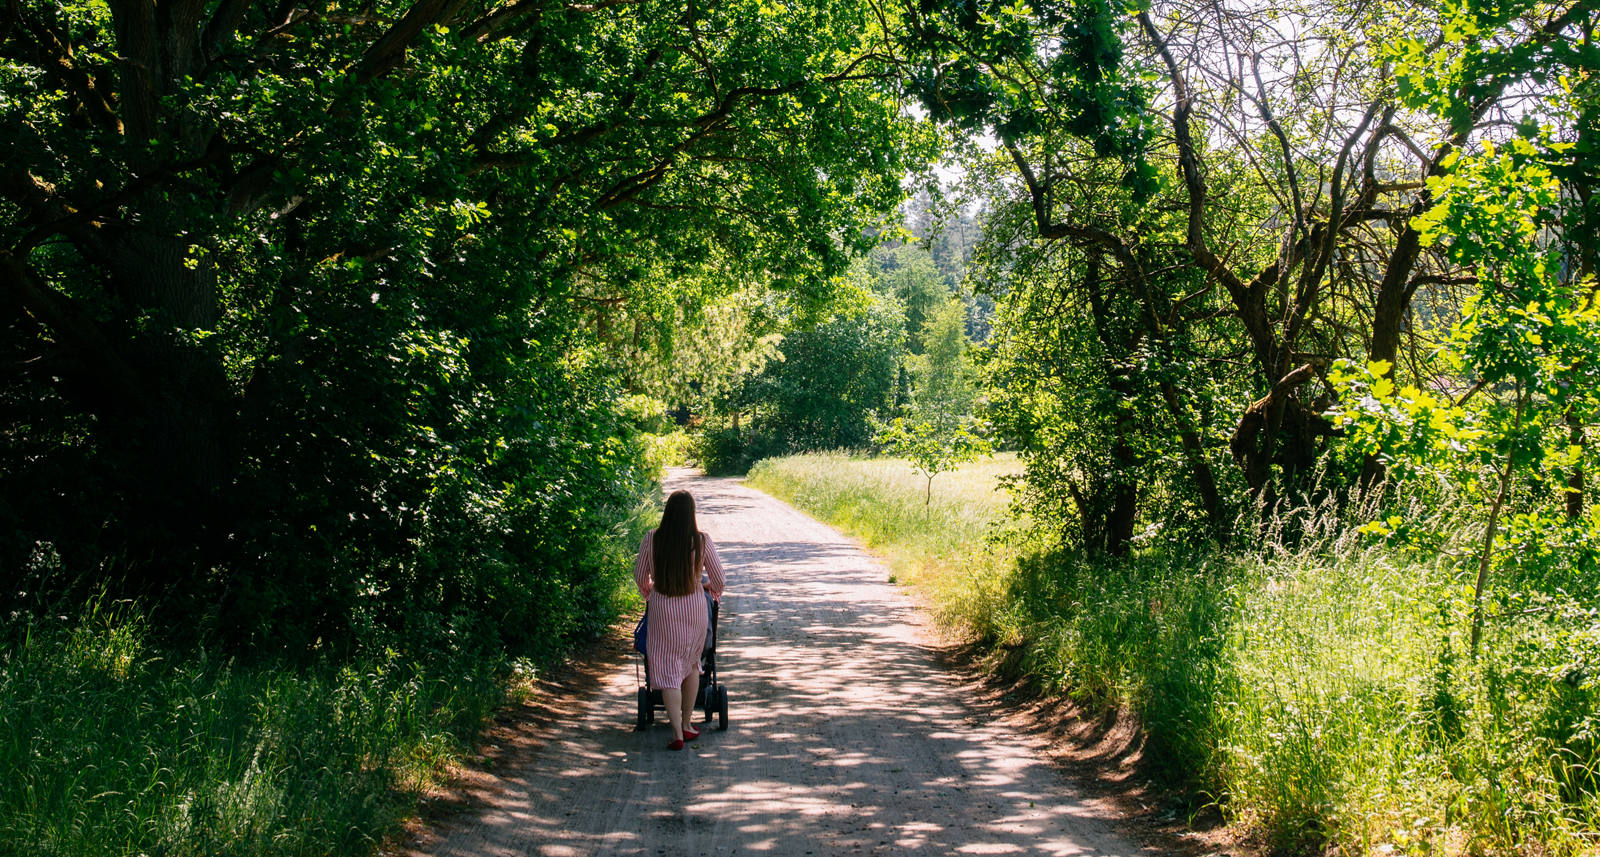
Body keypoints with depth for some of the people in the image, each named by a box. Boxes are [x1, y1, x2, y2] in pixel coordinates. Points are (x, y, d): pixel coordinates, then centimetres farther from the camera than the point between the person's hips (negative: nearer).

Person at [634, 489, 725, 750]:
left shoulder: (651, 539, -8)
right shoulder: (701, 541, -9)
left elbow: (640, 576, 5)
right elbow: (718, 578, 1)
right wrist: (713, 590, 25)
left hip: (662, 608, -1)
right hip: (694, 607, 1)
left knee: (668, 669, 4)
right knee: (691, 664, 20)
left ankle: (677, 733, -3)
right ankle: (687, 725, 25)